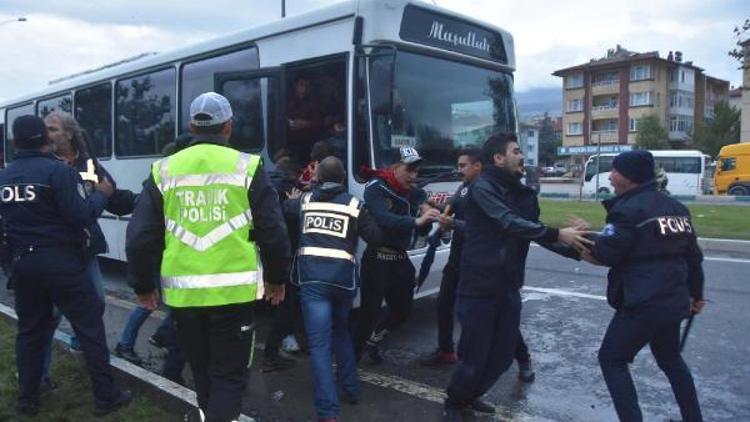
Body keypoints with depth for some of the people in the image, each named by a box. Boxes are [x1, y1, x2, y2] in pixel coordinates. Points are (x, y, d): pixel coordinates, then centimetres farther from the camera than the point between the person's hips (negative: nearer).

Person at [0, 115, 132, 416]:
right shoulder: (58, 170, -14)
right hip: (61, 262, -6)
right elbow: (82, 216, -19)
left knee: (30, 330, 17)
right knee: (90, 327, 3)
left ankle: (27, 400, 25)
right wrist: (101, 194, -4)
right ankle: (105, 397, 8)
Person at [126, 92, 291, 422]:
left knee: (201, 367, 24)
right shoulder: (247, 167, -2)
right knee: (229, 373, 9)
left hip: (182, 293, 3)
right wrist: (277, 279, 11)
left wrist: (143, 286, 16)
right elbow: (274, 232, -3)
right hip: (232, 290, -3)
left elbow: (140, 237, 2)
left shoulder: (164, 171, 4)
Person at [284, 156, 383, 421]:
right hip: (343, 275, 1)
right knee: (341, 331, 25)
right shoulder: (353, 204, 6)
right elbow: (377, 239, 5)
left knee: (320, 344, -2)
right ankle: (351, 390, 31)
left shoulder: (304, 200, 11)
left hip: (312, 276, -1)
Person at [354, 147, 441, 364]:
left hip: (401, 259, 7)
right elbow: (383, 220, -31)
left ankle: (372, 341, 39)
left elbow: (423, 231, 7)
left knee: (402, 310, 15)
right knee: (370, 311, -6)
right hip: (378, 259, -7)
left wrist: (427, 216, -14)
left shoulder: (414, 192, 6)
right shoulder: (376, 189, -12)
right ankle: (354, 353, 11)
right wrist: (416, 221, -41)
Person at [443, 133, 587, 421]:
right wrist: (558, 234, -25)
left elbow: (535, 231, 9)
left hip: (508, 286, 7)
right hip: (480, 286, -7)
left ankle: (471, 395, 37)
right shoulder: (483, 188, -12)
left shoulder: (524, 194, 11)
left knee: (503, 354, 13)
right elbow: (510, 223, -24)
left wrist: (576, 251, -2)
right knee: (475, 355, 2)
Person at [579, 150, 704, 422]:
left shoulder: (630, 208, -14)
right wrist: (695, 294, 28)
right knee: (670, 359, 26)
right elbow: (693, 255, 18)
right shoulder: (676, 207, 12)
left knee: (612, 359, 5)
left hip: (642, 304, -9)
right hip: (673, 301, 9)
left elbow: (605, 254, -19)